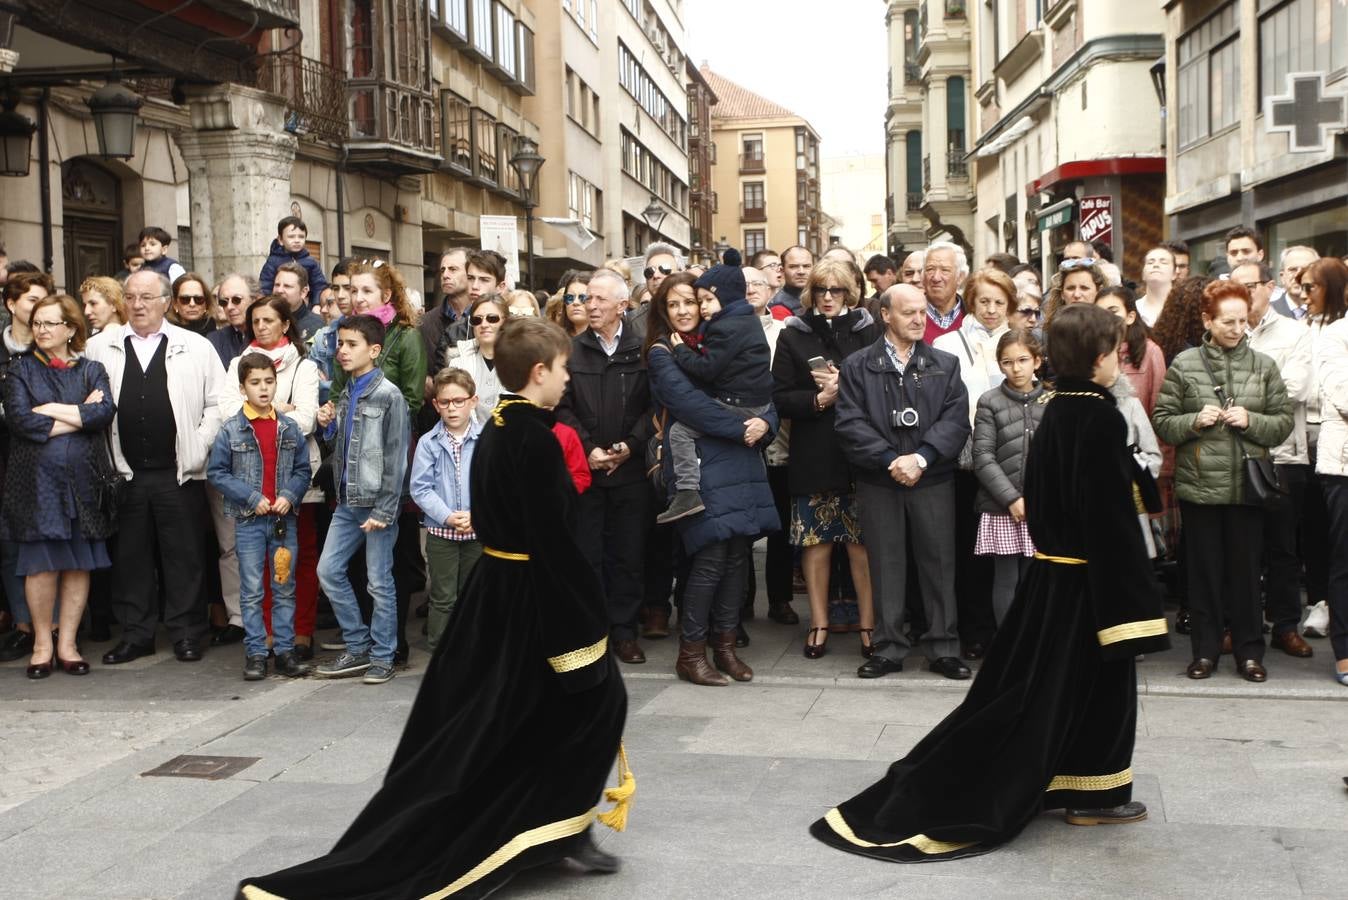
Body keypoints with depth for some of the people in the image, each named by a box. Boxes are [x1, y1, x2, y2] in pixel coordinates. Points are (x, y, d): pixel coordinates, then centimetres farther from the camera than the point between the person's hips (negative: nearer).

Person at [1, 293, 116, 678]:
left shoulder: (91, 370, 11)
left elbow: (106, 412, -7)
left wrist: (54, 410, -10)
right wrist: (81, 415, -7)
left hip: (83, 480, 2)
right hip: (36, 479, -1)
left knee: (79, 564, 3)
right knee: (41, 564, -2)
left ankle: (67, 643, 12)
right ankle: (42, 643, 11)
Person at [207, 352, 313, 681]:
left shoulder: (289, 428, 3)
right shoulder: (231, 429, -4)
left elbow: (303, 469, 7)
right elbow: (216, 472, -4)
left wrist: (289, 495, -11)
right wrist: (252, 498, -11)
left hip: (284, 518, 2)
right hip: (249, 520, -2)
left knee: (285, 589, 8)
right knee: (251, 591, 3)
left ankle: (285, 650, 15)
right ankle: (255, 653, 9)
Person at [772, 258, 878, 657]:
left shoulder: (868, 331, 6)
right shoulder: (793, 335, 7)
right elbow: (781, 398, 2)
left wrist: (844, 386, -13)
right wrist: (819, 399, -13)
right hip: (812, 455, 1)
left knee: (862, 542, 0)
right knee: (815, 542, 5)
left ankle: (868, 624, 10)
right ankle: (819, 623, 16)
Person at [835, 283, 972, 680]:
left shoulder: (945, 365, 9)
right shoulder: (857, 366, 4)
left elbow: (956, 420, -1)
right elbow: (851, 424, -5)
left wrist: (921, 458, -15)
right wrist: (890, 460, -14)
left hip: (933, 480, 1)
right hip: (878, 482, -1)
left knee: (939, 562, 4)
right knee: (885, 565, 5)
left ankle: (944, 648, 14)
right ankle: (888, 648, 14)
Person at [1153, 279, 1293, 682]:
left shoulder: (1263, 365, 6)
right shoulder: (1184, 365, 1)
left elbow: (1284, 422, 5)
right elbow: (1162, 422, 2)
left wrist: (1250, 421, -12)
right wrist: (1195, 421, -15)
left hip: (1247, 485, 1)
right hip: (1199, 484, -1)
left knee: (1246, 569, 7)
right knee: (1203, 570, 7)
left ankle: (1249, 650, 19)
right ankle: (1205, 650, 17)